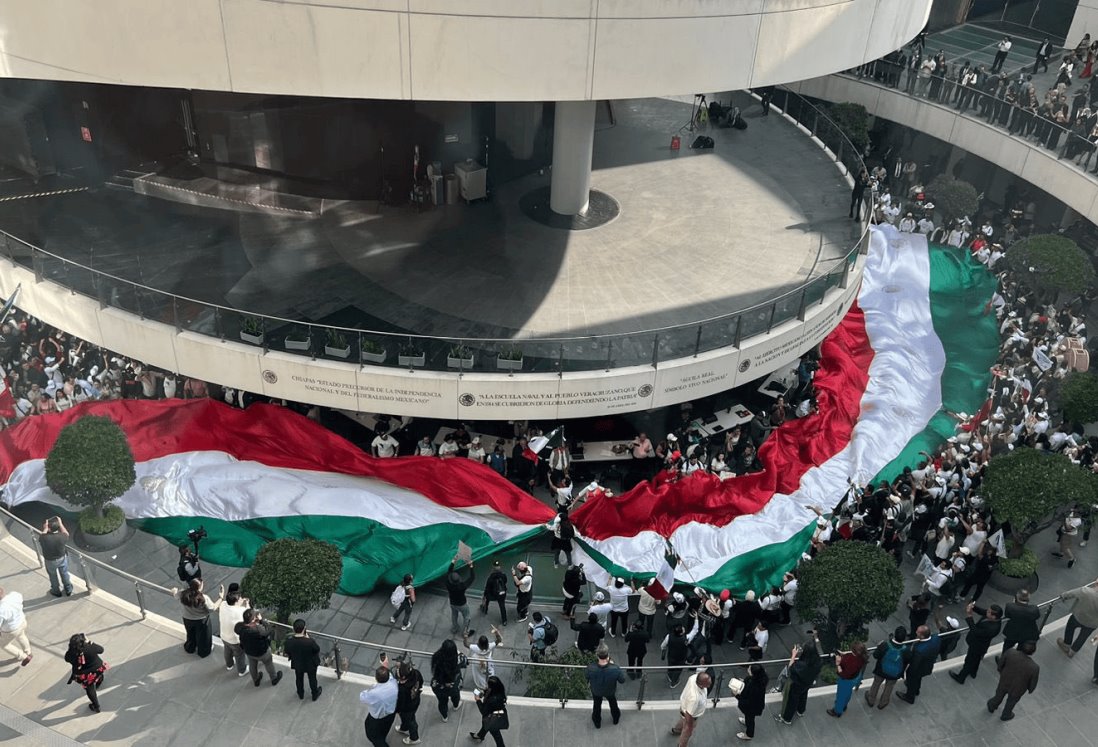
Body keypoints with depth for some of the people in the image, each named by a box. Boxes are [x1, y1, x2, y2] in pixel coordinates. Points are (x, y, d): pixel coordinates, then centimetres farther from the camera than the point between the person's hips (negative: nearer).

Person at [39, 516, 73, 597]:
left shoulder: (44, 538, -34)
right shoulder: (61, 536, -31)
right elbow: (66, 534, -4)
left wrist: (45, 529, -5)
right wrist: (60, 523, -4)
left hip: (50, 561, -1)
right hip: (62, 558, 1)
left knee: (53, 576, 26)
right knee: (64, 574, 25)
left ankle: (56, 591, 48)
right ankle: (69, 591, 43)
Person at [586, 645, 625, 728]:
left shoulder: (590, 668, -41)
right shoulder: (615, 669, -42)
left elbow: (585, 681, -20)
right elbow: (622, 680, -21)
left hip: (596, 691, 0)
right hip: (610, 691, 0)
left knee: (597, 706, 33)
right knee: (613, 703, 35)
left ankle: (597, 723, 58)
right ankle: (616, 718, 62)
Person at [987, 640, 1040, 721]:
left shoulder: (1010, 653, -33)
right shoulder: (1035, 667, -37)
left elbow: (1001, 663, -12)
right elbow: (1033, 684, -18)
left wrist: (1001, 672, 12)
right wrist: (1030, 689, 6)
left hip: (1004, 682, 1)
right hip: (1017, 690, -1)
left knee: (999, 695, 33)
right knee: (1011, 702, 32)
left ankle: (991, 707, 61)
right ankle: (1005, 715, 60)